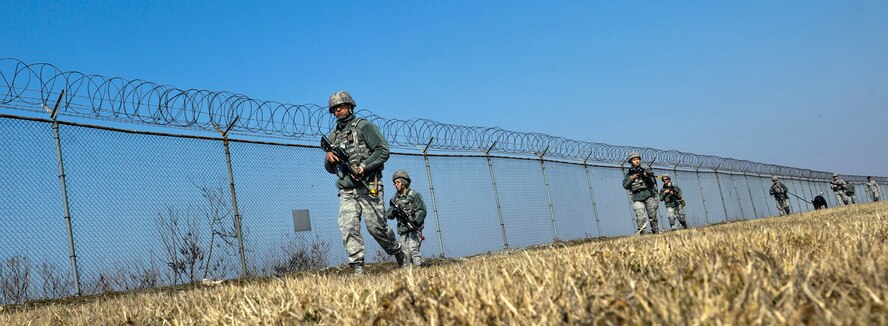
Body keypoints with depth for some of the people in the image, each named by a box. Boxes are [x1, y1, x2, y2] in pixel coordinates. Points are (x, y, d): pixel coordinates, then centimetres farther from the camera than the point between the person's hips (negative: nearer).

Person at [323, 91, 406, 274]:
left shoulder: (363, 126, 2)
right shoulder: (334, 136, 20)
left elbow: (383, 150, -6)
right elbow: (331, 169, 25)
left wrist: (364, 166, -17)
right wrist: (329, 159, 2)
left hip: (368, 187, -5)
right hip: (346, 191, 5)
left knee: (376, 227, -3)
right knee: (348, 228, -11)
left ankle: (397, 252, 23)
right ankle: (358, 268, -12)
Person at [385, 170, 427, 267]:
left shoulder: (414, 195, -2)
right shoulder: (395, 198, 14)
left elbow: (422, 210, -9)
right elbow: (388, 215, 11)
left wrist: (415, 221, -23)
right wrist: (393, 212, -12)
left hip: (414, 230, -5)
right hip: (403, 231, 5)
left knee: (413, 249, -17)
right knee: (405, 253, 2)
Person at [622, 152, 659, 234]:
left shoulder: (645, 170, 8)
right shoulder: (628, 173, 9)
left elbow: (653, 183, 2)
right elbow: (625, 186, 4)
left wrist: (647, 177, -17)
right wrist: (631, 178, -8)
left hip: (649, 196, 1)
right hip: (637, 198, -1)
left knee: (653, 215, 4)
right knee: (640, 218, -11)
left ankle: (656, 232, 13)